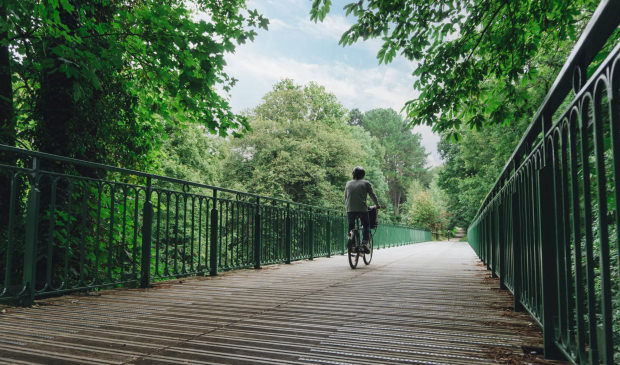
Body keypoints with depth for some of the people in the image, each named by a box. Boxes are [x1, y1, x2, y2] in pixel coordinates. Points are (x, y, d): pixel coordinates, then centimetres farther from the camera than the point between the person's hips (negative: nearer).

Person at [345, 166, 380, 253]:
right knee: (366, 226, 12)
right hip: (362, 209, -2)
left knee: (351, 227, 13)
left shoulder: (348, 183, 14)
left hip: (350, 209, 2)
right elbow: (372, 195, 10)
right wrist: (377, 205, 23)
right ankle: (364, 243, -4)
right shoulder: (366, 183, 5)